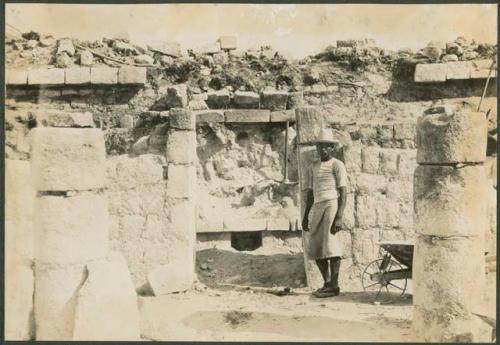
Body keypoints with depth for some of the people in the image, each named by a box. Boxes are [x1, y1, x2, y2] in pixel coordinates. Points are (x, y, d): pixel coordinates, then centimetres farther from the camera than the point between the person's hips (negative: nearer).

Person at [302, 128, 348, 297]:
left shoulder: (337, 165, -1)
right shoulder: (313, 168, 18)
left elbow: (343, 192, -8)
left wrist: (340, 217, -17)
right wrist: (306, 217, 18)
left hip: (332, 205, -7)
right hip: (317, 207, 7)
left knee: (330, 245, -7)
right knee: (315, 248, 7)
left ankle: (334, 285, 3)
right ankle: (327, 283, 21)